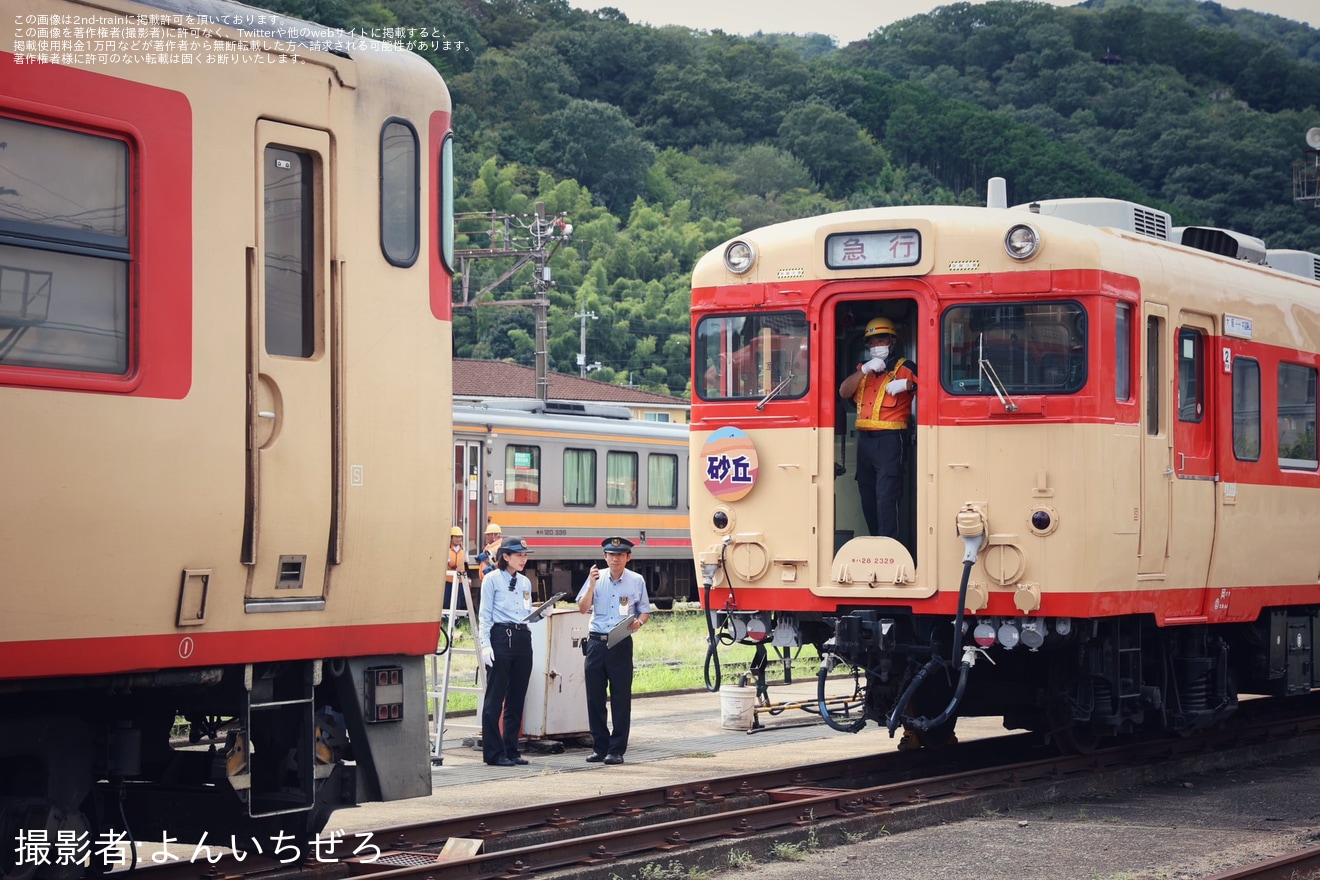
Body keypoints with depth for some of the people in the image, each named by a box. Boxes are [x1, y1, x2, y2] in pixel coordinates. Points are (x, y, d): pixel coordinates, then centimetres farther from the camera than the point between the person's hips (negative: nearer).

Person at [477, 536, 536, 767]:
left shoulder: (525, 582, 17)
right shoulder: (492, 579, 0)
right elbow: (484, 614, -4)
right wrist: (485, 644, -13)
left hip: (522, 638, 6)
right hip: (501, 637, -6)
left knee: (517, 697, 7)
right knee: (495, 697, -3)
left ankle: (511, 750, 13)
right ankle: (494, 752, -1)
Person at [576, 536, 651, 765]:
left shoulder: (636, 581, 3)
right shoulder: (596, 578, 5)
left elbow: (645, 611, 10)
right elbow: (582, 608, -1)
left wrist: (639, 622, -11)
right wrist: (592, 584, -12)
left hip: (621, 645, -2)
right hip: (596, 642, 2)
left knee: (620, 698, 0)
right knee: (594, 697, 4)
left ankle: (616, 750, 5)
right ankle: (599, 747, 14)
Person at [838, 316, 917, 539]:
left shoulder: (904, 368, 1)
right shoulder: (863, 369, 20)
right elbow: (843, 392, 4)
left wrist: (907, 384, -25)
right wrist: (864, 371, -8)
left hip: (890, 439, -7)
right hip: (864, 439, 7)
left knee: (886, 496, -13)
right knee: (868, 496, 11)